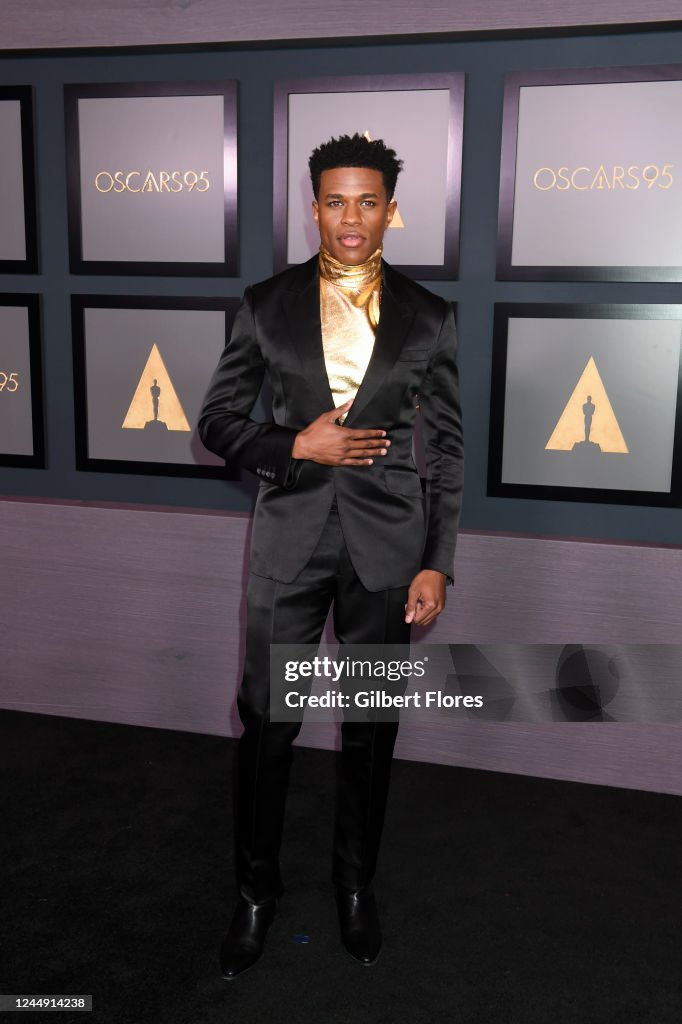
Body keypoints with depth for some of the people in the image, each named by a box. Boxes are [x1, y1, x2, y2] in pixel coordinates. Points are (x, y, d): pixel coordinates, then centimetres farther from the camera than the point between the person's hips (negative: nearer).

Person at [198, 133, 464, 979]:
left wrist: (438, 563, -2)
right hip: (290, 537, 0)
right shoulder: (266, 306, 1)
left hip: (387, 543, 1)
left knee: (370, 728, 12)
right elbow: (218, 420, 4)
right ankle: (256, 890, 28)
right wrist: (297, 447, -13)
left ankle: (355, 883, 34)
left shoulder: (428, 318, 2)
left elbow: (446, 449, 3)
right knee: (265, 725, 6)